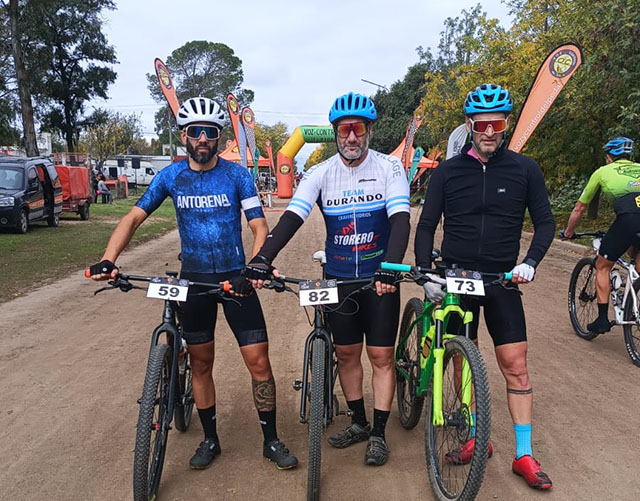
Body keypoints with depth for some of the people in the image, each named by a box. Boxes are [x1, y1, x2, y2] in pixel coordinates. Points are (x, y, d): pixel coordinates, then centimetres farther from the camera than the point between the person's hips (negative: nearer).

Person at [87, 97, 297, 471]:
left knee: (259, 361, -3)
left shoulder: (237, 175, -5)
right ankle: (211, 439, 29)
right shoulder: (171, 176, 0)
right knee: (201, 363, 11)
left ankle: (271, 440, 15)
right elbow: (135, 217, 0)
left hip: (235, 277, -2)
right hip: (194, 279, 2)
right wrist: (108, 260, -16)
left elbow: (260, 226, -10)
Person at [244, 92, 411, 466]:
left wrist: (390, 268, -37)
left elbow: (400, 219, -20)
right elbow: (292, 216, -15)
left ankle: (379, 432, 19)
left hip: (380, 278, -2)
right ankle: (359, 422, 31)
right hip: (338, 278, 3)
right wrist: (263, 259, -30)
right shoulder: (321, 173, -4)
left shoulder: (389, 167, -9)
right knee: (347, 354, 12)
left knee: (381, 355, 3)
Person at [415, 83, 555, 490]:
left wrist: (530, 263, -13)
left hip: (502, 281, 0)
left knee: (515, 364, -1)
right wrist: (426, 273, -12)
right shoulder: (448, 172, 0)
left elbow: (545, 222, 3)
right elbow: (426, 226, 1)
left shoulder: (524, 169, -1)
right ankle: (476, 438, 26)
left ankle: (524, 455, 13)